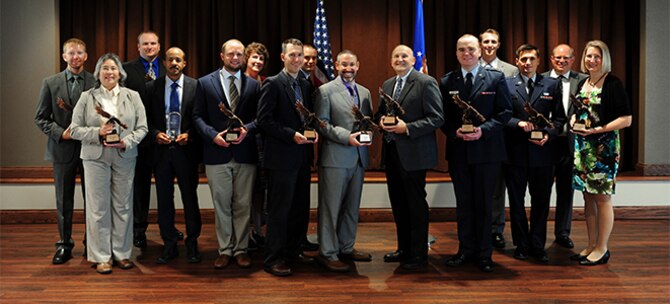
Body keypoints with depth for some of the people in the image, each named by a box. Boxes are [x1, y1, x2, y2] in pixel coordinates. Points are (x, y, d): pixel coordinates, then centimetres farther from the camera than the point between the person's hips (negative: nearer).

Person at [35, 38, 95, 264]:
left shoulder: (97, 82, 0)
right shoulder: (50, 83, 3)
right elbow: (41, 118, 3)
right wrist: (60, 133, -11)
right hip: (63, 148, 1)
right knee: (64, 201, 8)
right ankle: (64, 244, 21)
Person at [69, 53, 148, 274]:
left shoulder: (133, 97, 7)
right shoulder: (87, 97, 5)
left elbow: (142, 128, 2)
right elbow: (75, 129, 2)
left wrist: (126, 142, -14)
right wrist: (98, 133, -14)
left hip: (125, 158, 1)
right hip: (96, 158, -1)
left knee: (123, 206, 7)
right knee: (98, 208, 2)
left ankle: (122, 253, 19)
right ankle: (101, 257, 12)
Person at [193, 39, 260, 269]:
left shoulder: (253, 85, 9)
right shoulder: (205, 83, 6)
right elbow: (198, 115, 3)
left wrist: (247, 129, -12)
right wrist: (212, 135, -12)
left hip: (245, 153, 1)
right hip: (217, 152, -1)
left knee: (243, 205, 6)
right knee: (221, 205, 6)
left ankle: (241, 249, 18)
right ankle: (225, 250, 18)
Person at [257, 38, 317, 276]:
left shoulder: (306, 85, 14)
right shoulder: (273, 84, -7)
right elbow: (264, 120, -13)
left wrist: (314, 130, -1)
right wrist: (291, 135, -19)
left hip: (302, 156, 7)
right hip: (281, 157, -7)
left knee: (301, 209, 13)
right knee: (279, 211, -1)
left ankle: (293, 252, 28)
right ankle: (273, 260, 9)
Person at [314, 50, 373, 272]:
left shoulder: (365, 92, 16)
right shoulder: (326, 91, -2)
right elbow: (321, 123, -8)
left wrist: (368, 131, -3)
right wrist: (346, 137, -17)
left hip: (359, 158, 6)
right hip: (335, 157, -6)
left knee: (352, 206, 14)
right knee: (331, 206, -2)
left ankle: (346, 247, 26)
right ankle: (327, 253, 6)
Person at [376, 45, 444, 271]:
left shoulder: (426, 83, -7)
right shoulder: (386, 85, 14)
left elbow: (437, 118, -13)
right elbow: (379, 112, 22)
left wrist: (407, 128, -21)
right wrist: (381, 120, -2)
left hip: (413, 153, -7)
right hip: (391, 152, 7)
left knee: (416, 204, 1)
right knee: (398, 203, 14)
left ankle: (419, 254, 13)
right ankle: (404, 249, 28)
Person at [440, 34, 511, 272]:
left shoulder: (496, 78, 2)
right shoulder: (446, 82, 7)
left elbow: (505, 112, -2)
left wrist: (483, 130, -16)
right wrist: (455, 132, -12)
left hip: (486, 149, -2)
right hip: (458, 151, 2)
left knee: (484, 204, 6)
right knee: (463, 203, 10)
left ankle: (484, 253, 18)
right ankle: (465, 250, 22)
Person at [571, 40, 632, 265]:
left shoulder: (613, 84, -8)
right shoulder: (582, 84, 12)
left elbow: (626, 119, -12)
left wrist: (598, 129, -19)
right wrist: (573, 121, 1)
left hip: (604, 146, -7)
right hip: (583, 145, 7)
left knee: (602, 197, -1)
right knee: (588, 196, 10)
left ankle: (602, 249, 11)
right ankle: (591, 245, 20)